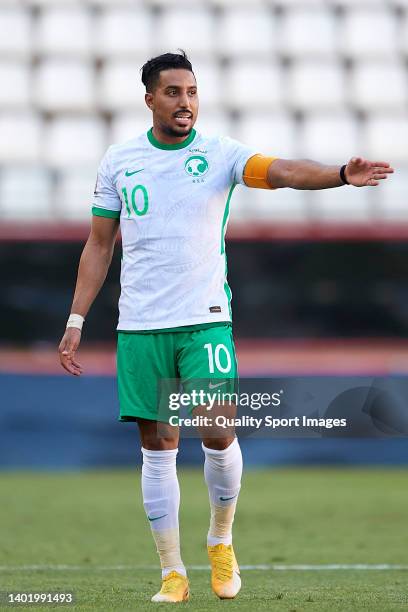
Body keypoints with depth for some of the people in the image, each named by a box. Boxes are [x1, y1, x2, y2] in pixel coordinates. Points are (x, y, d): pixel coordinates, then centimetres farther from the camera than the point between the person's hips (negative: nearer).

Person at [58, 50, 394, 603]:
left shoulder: (219, 153, -1)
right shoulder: (119, 162, 6)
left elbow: (282, 171, -19)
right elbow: (99, 246, 12)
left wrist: (342, 175, -38)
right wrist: (76, 321, 7)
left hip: (205, 319, -2)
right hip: (139, 327, 2)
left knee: (218, 435, -10)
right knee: (157, 448, 3)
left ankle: (221, 542, 16)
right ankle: (173, 574, 11)